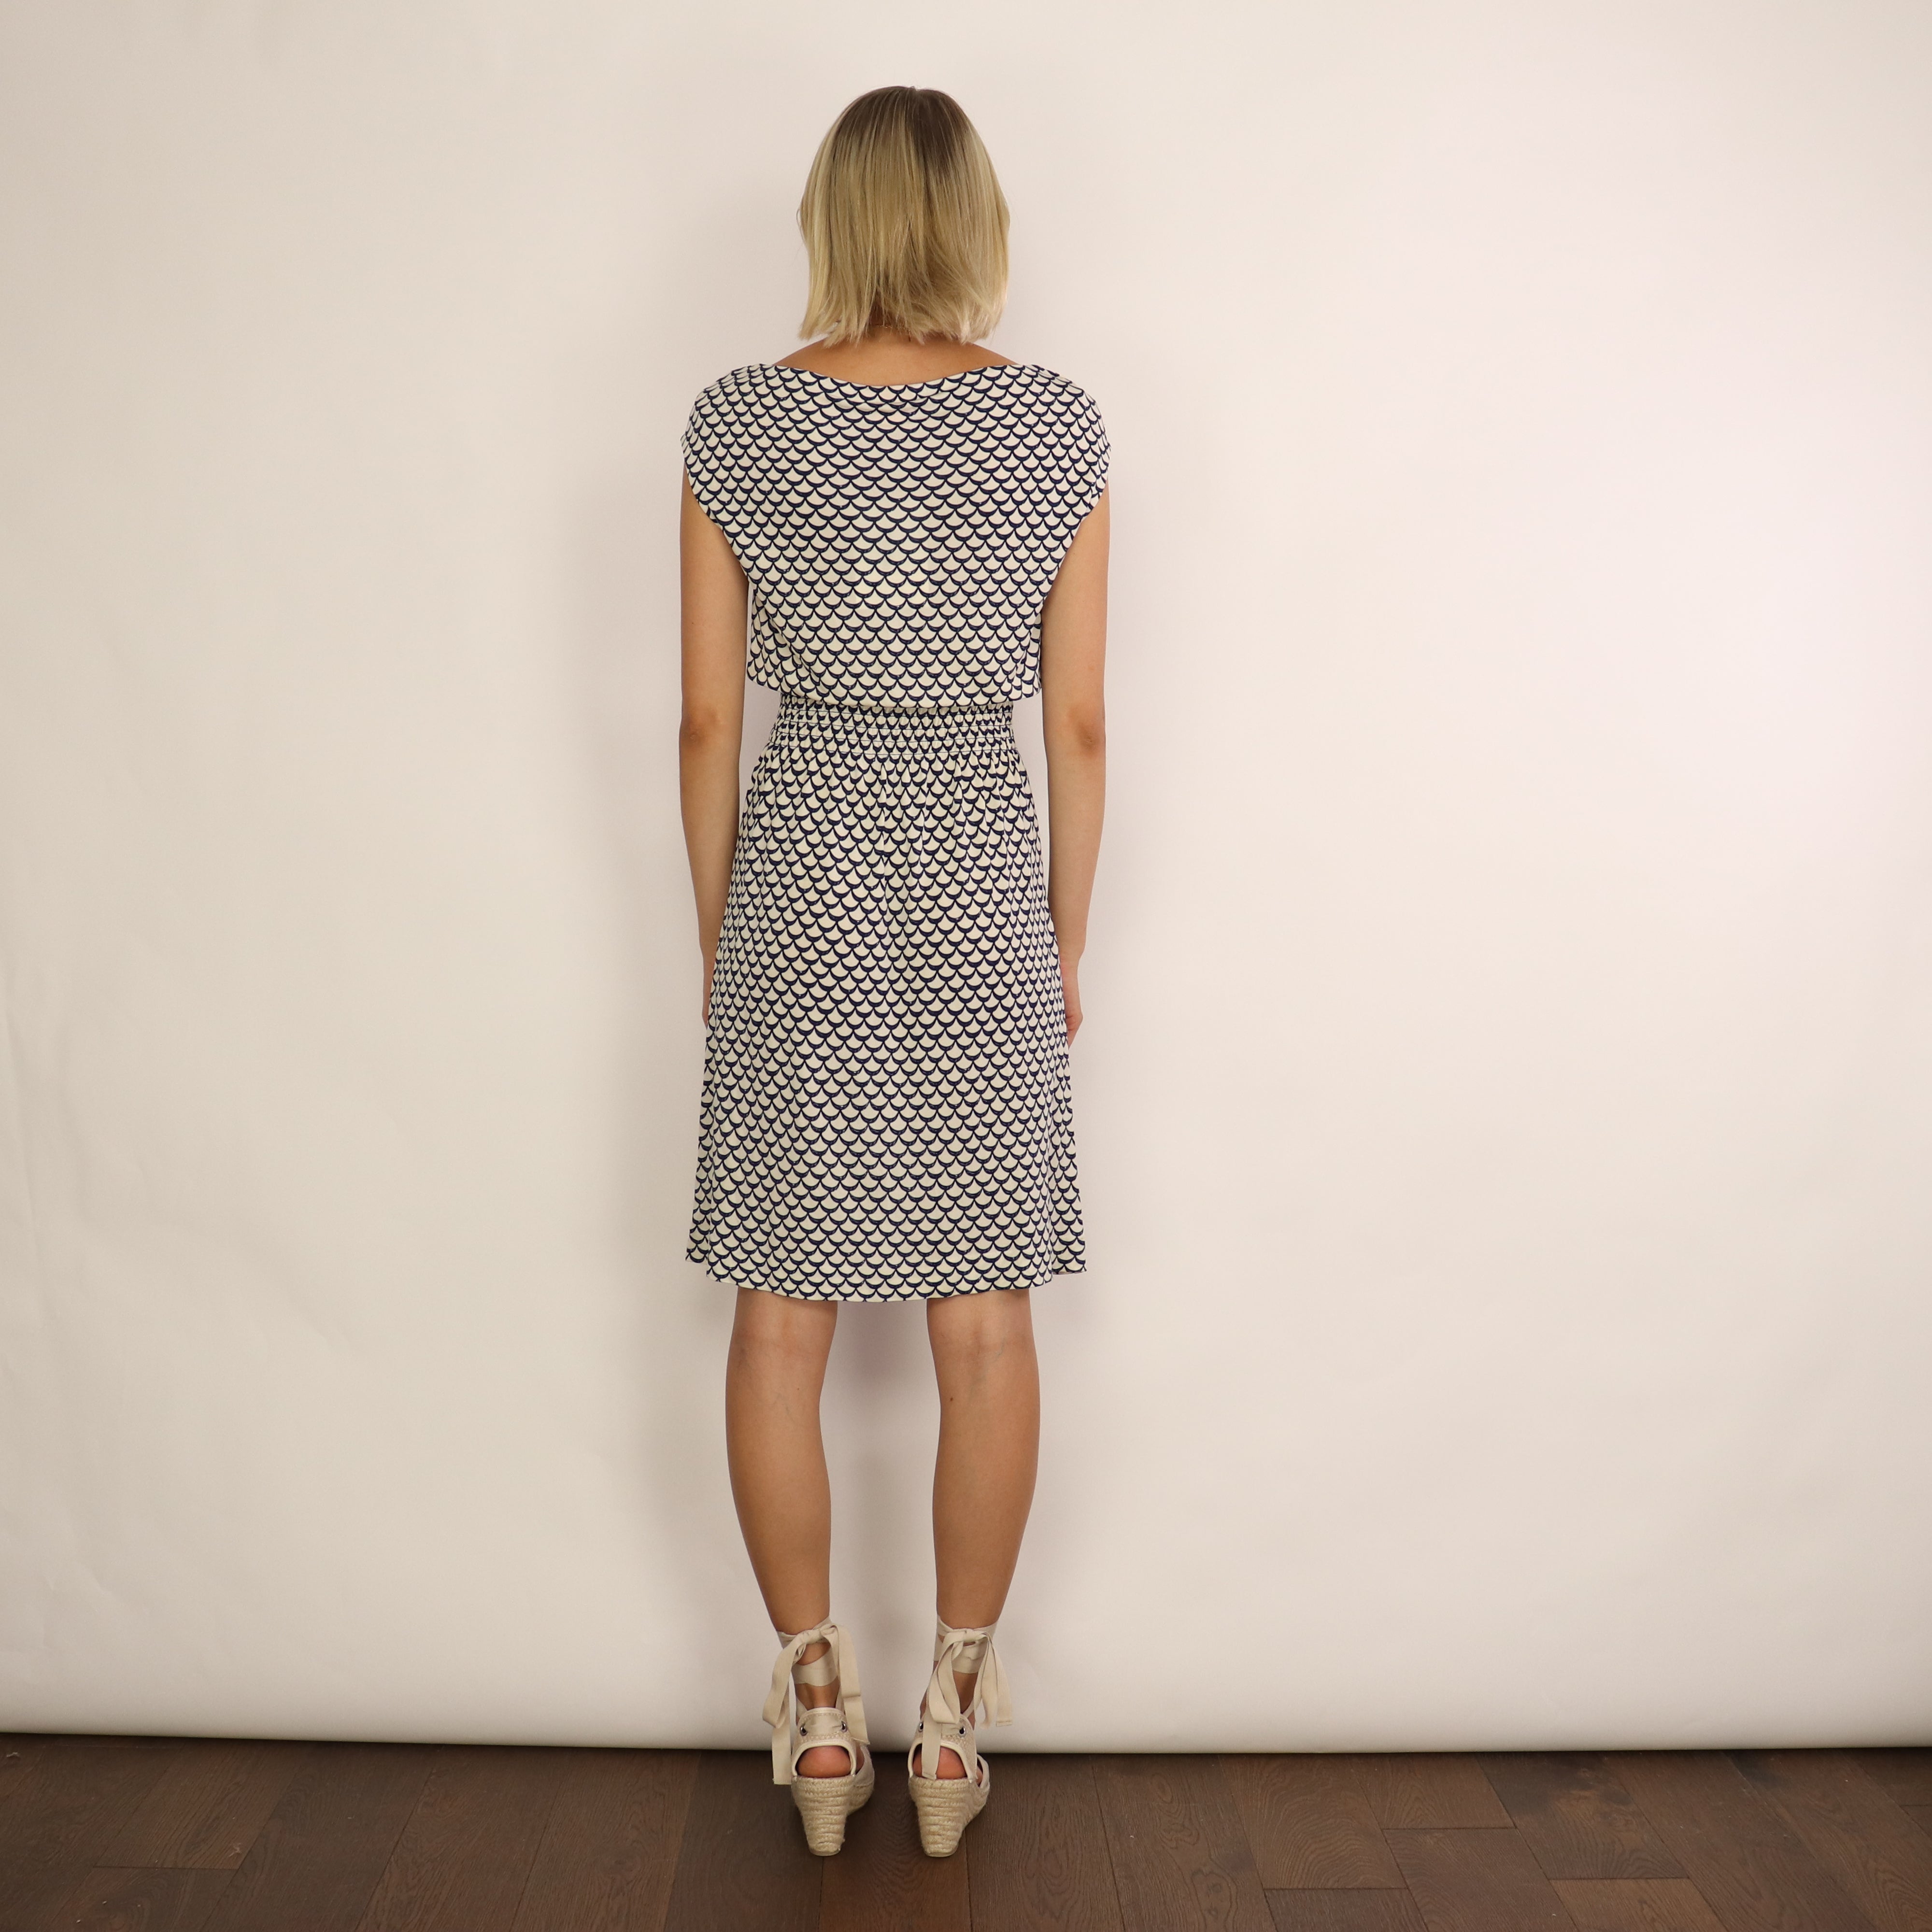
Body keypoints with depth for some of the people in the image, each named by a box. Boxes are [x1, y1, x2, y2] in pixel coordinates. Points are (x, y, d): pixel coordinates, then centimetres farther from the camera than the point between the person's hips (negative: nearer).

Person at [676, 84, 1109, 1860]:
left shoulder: (737, 426, -2)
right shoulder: (1059, 426, -1)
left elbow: (709, 723, -1)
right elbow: (1079, 723, -1)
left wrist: (717, 938, 10)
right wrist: (1070, 934, 10)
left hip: (799, 883, 0)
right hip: (983, 893, 0)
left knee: (783, 1321, 11)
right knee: (986, 1322, 10)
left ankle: (818, 1715, 23)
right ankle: (955, 1722, 24)